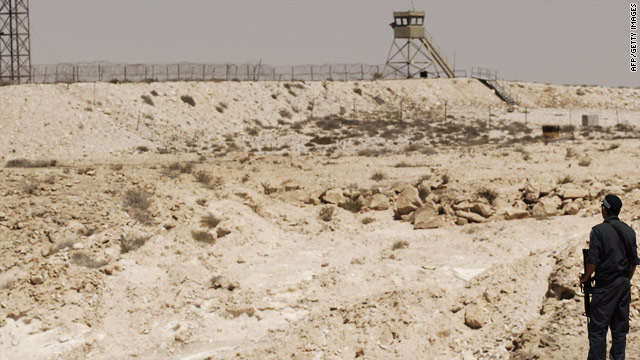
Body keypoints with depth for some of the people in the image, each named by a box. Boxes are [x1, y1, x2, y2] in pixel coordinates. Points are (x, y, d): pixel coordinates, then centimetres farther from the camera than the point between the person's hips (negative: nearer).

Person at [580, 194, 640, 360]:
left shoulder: (599, 230, -12)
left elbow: (593, 260, -15)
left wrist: (586, 277, 1)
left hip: (605, 285, -6)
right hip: (624, 284, 6)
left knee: (598, 329, -2)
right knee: (620, 328, 11)